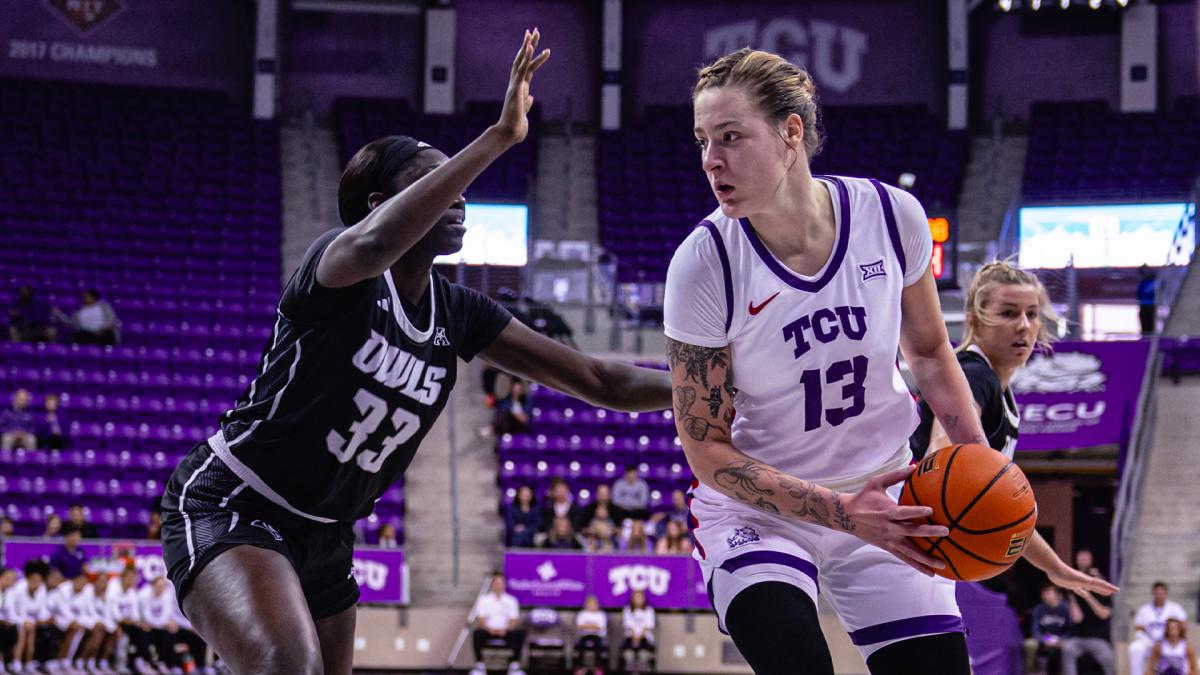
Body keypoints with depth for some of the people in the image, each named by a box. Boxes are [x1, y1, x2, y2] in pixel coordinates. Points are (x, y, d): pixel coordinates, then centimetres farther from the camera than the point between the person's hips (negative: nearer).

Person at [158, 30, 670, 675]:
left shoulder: (456, 314, 3)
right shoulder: (340, 262, -17)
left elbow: (599, 381, 3)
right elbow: (375, 243, -44)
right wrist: (500, 135, -47)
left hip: (322, 540, 9)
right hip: (228, 510, -9)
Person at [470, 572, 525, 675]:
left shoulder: (511, 600, 6)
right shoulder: (483, 600, 5)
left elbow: (513, 621, -1)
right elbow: (480, 620, -3)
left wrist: (505, 630, -22)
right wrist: (489, 629, -23)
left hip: (505, 632, 1)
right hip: (488, 631, -1)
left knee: (520, 634, -29)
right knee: (477, 633, -34)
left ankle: (515, 665, -21)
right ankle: (479, 665, -23)